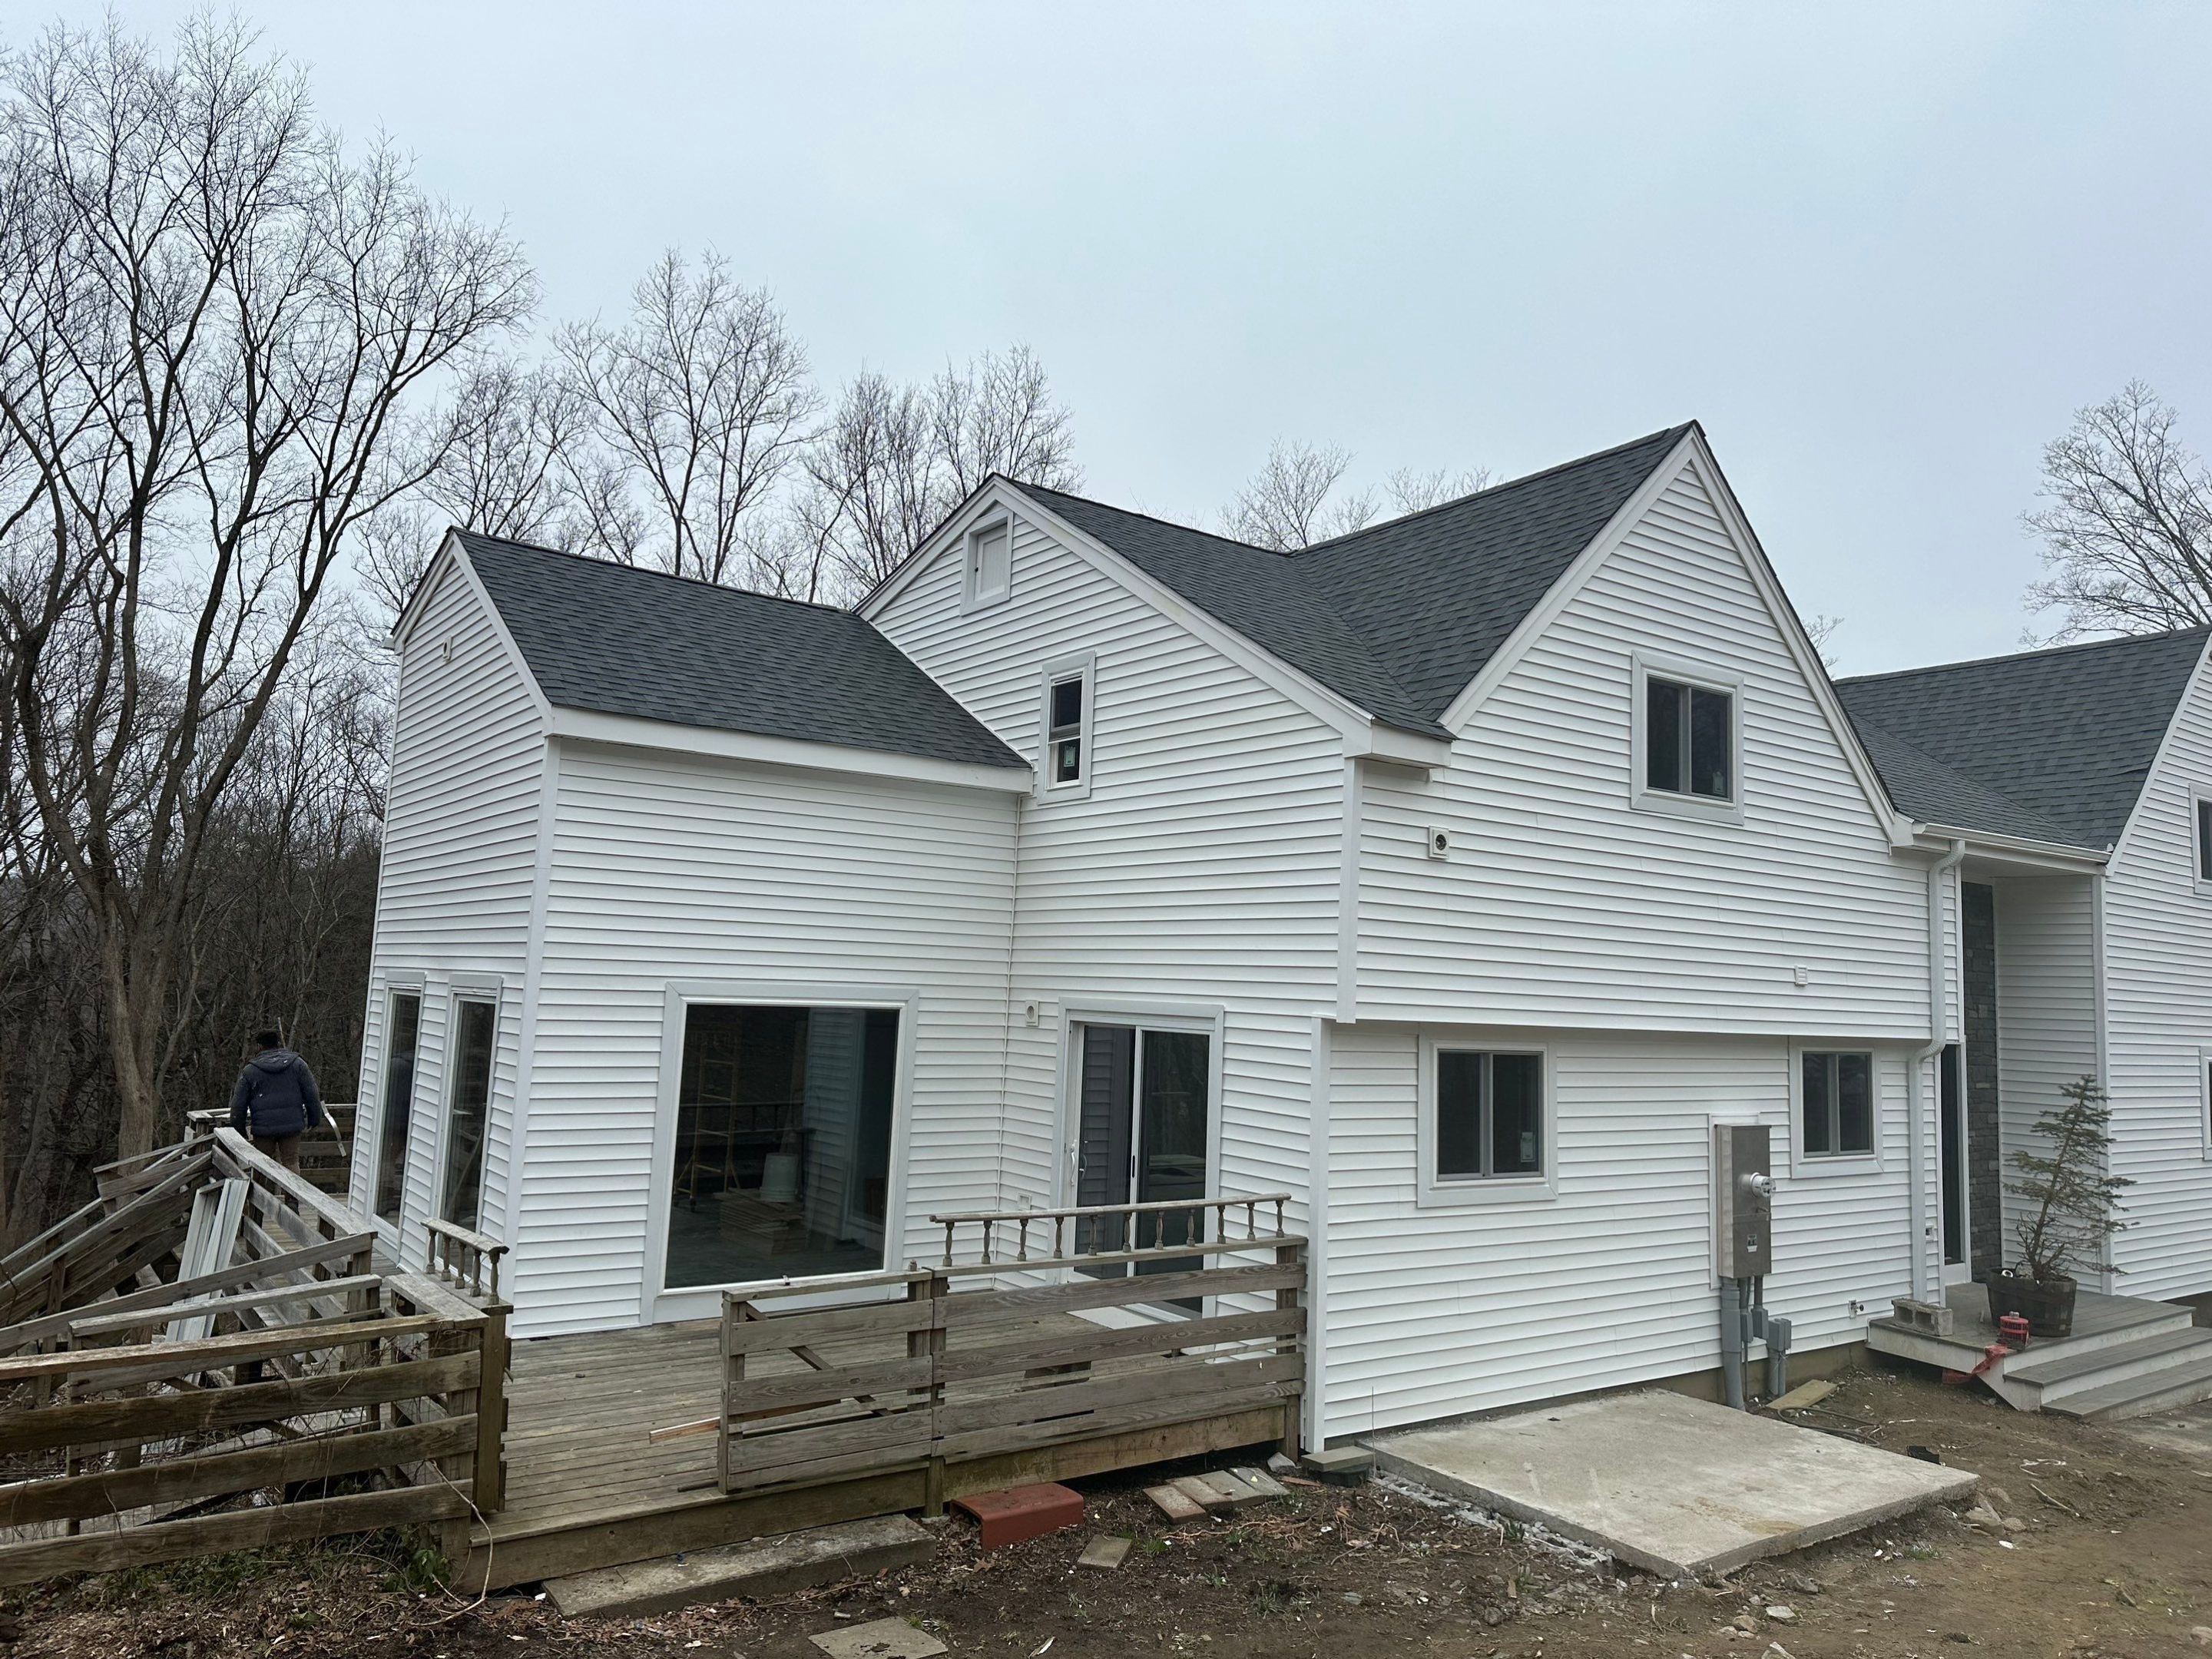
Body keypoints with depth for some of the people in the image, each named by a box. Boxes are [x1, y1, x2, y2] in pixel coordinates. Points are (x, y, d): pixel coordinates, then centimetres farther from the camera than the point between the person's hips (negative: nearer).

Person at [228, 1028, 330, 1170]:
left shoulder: (249, 1071, 2)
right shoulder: (297, 1064, 4)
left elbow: (238, 1106, 4)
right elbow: (312, 1096, 2)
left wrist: (239, 1130, 16)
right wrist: (314, 1121, 11)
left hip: (263, 1128, -1)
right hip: (292, 1125, 1)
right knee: (291, 1162, 8)